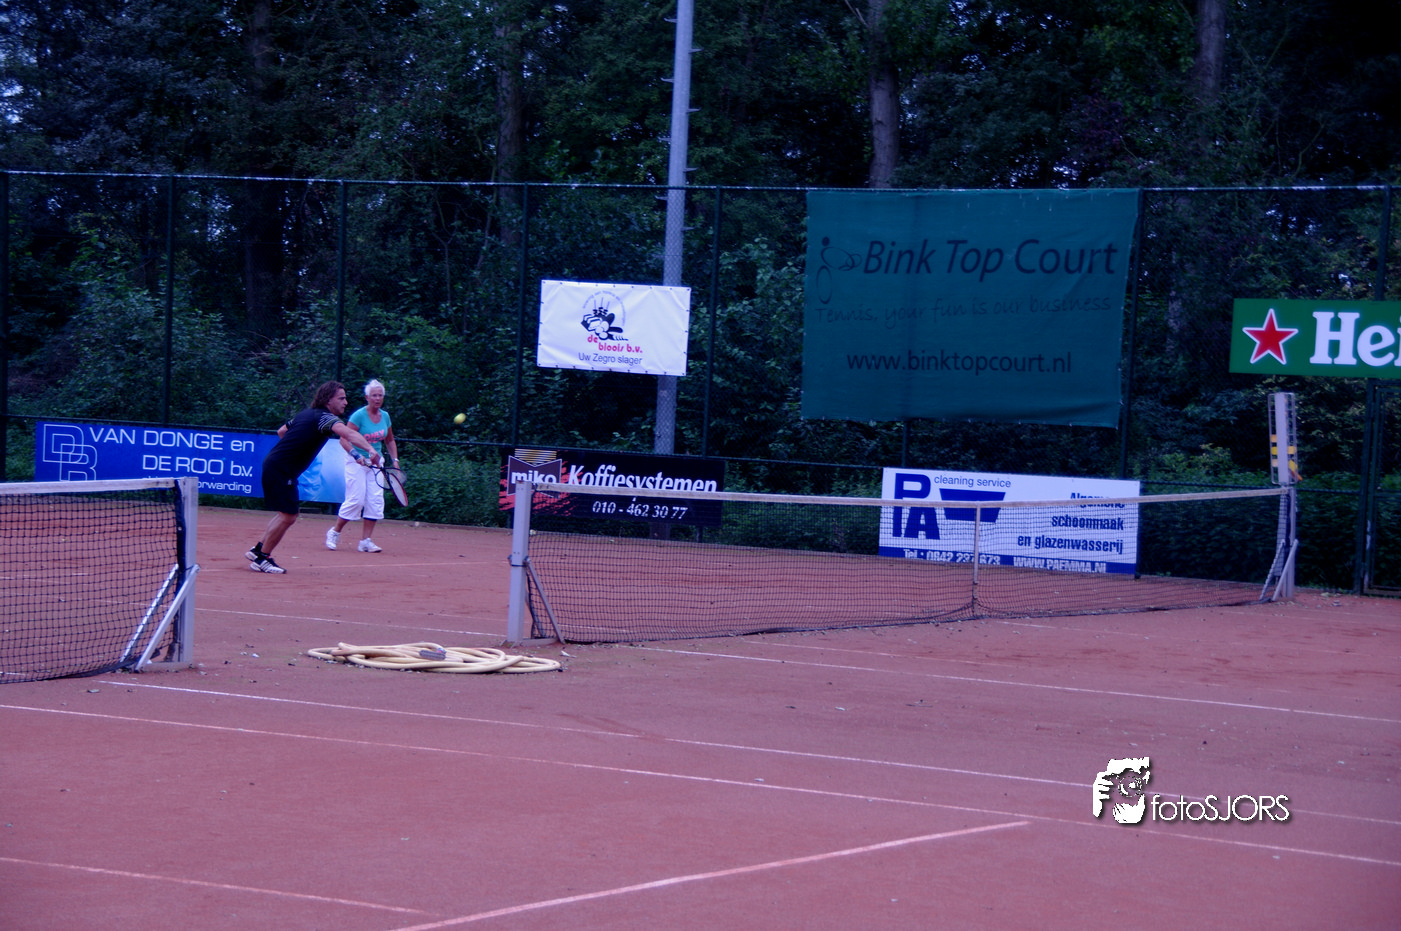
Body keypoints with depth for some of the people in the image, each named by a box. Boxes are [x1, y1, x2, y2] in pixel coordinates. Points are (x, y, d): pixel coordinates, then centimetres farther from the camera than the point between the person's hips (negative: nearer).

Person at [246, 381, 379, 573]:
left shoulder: (307, 414, 13)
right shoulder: (325, 417, -16)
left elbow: (281, 431, 27)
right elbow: (347, 433, -36)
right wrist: (370, 449, -49)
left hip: (274, 463, 10)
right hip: (280, 469, -10)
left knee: (287, 512, 19)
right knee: (288, 516, -7)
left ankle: (258, 550, 26)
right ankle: (261, 559, 2)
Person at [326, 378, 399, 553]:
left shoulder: (385, 416, 4)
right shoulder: (359, 416, -14)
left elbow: (389, 441, 18)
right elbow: (344, 440, -16)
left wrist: (394, 460, 7)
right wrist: (356, 455, -30)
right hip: (356, 463, -6)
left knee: (375, 501, -4)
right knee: (356, 500, -10)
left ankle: (366, 541, 1)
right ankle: (334, 533, 9)